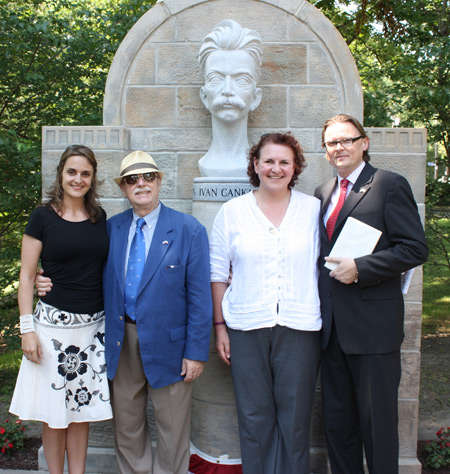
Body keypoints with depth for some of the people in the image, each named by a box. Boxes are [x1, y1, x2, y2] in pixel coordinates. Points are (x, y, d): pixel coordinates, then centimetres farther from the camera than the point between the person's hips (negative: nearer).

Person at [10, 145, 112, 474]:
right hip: (53, 323, -3)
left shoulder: (100, 218, 7)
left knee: (82, 409, 13)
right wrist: (27, 329, -8)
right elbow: (26, 277, -2)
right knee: (54, 413, 8)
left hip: (94, 324, 3)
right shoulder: (43, 217, -3)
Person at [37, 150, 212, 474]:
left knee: (172, 426, 13)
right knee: (126, 423, 20)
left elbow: (200, 296, -11)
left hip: (168, 342, -4)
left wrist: (196, 352, -13)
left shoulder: (189, 230, -9)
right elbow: (102, 280, 12)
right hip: (122, 340, 4)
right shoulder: (112, 228, 4)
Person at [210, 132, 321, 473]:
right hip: (246, 329, 0)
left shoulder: (313, 208, 4)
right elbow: (218, 273, 6)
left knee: (295, 418, 8)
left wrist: (327, 321, 0)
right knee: (254, 417, 10)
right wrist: (220, 326, 3)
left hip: (300, 328, 0)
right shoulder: (232, 211, 4)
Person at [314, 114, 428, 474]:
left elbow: (415, 249, -11)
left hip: (373, 325, -6)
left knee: (378, 420, 6)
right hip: (333, 325, 6)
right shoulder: (323, 193, 14)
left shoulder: (390, 185, -4)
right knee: (336, 419, 15)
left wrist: (360, 268, -17)